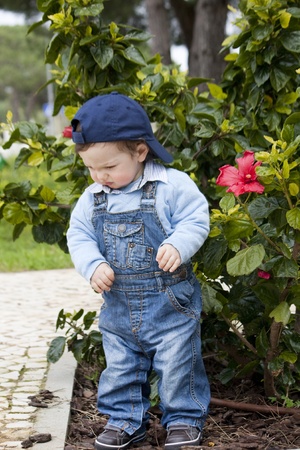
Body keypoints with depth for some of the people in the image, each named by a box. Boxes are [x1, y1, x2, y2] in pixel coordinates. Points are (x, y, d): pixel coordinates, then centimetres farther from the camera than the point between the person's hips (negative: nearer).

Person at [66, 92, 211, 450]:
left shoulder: (172, 186, -12)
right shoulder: (92, 198, 3)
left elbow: (195, 221, -12)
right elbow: (79, 237, 5)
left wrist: (177, 246, -30)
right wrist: (93, 266, -13)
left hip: (170, 303, -4)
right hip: (118, 306, 5)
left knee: (177, 364, 4)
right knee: (120, 366, 13)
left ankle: (184, 420, 22)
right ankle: (125, 420, 30)